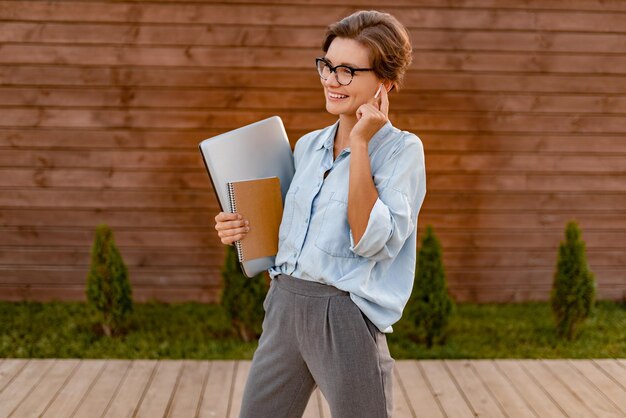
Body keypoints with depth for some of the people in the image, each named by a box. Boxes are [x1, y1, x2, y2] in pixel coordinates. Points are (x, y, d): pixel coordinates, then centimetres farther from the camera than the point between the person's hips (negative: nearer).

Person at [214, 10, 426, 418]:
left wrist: (360, 143, -17)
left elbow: (372, 242, -20)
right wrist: (242, 229, 1)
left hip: (345, 318, -6)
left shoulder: (402, 149, -7)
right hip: (283, 307, 6)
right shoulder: (308, 146, 11)